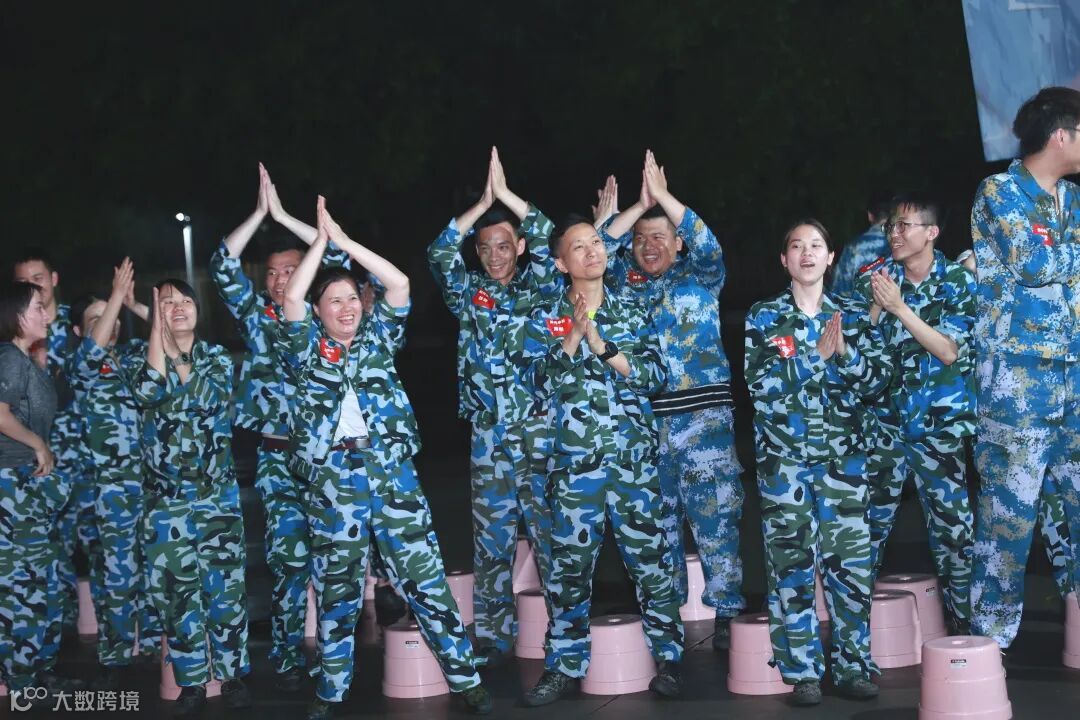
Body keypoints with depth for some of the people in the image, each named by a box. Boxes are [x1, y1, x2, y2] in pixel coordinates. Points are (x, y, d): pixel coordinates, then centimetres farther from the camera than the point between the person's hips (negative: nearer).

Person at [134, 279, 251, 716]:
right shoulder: (145, 359, 3)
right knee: (175, 589, 1)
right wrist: (157, 331, -17)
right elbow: (149, 394, -20)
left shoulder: (217, 356, 5)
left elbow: (210, 398, -13)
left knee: (224, 585, 0)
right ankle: (191, 682, 9)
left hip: (217, 492, 0)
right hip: (165, 495, 0)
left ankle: (231, 675, 10)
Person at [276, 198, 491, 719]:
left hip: (394, 477, 1)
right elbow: (291, 297, -8)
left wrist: (345, 241, 2)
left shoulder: (377, 339, 12)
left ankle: (465, 678, 4)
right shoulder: (306, 350, 8)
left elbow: (399, 283, 1)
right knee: (337, 592, 6)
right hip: (333, 485, 0)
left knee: (426, 580, -1)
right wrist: (321, 239, 0)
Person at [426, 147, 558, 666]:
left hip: (542, 428, -2)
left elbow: (547, 239, -9)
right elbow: (439, 253, -4)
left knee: (551, 531, -1)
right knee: (491, 537, 4)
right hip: (489, 434, 2)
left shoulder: (539, 287, 6)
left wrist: (506, 193, -11)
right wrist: (483, 203, -9)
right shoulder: (468, 294, 10)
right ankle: (491, 636, 10)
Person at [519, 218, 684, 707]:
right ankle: (565, 666, 13)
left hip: (634, 458, 0)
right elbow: (538, 383, -4)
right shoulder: (545, 320, 6)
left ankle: (668, 658, 12)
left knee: (651, 560, 1)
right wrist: (573, 336, -14)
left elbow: (655, 375, -2)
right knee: (570, 566, 3)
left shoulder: (633, 312, 7)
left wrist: (601, 344, -11)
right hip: (573, 461, 0)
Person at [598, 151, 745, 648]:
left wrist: (663, 196, -12)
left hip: (703, 416, -3)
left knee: (715, 515, -6)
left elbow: (708, 244, -10)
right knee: (656, 519, 7)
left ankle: (727, 612, -3)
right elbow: (600, 247, 2)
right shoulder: (626, 283, 15)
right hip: (643, 417, 3)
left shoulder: (700, 279, 7)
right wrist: (639, 205, -5)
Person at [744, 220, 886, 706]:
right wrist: (818, 354, -13)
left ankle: (852, 666, 8)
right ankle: (802, 672, 4)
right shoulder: (763, 317, 4)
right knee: (792, 559, -2)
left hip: (844, 452, 2)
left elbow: (876, 379, 1)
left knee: (850, 557, -1)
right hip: (784, 453, -1)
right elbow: (762, 383, -9)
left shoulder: (853, 315, 9)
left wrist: (845, 351, -16)